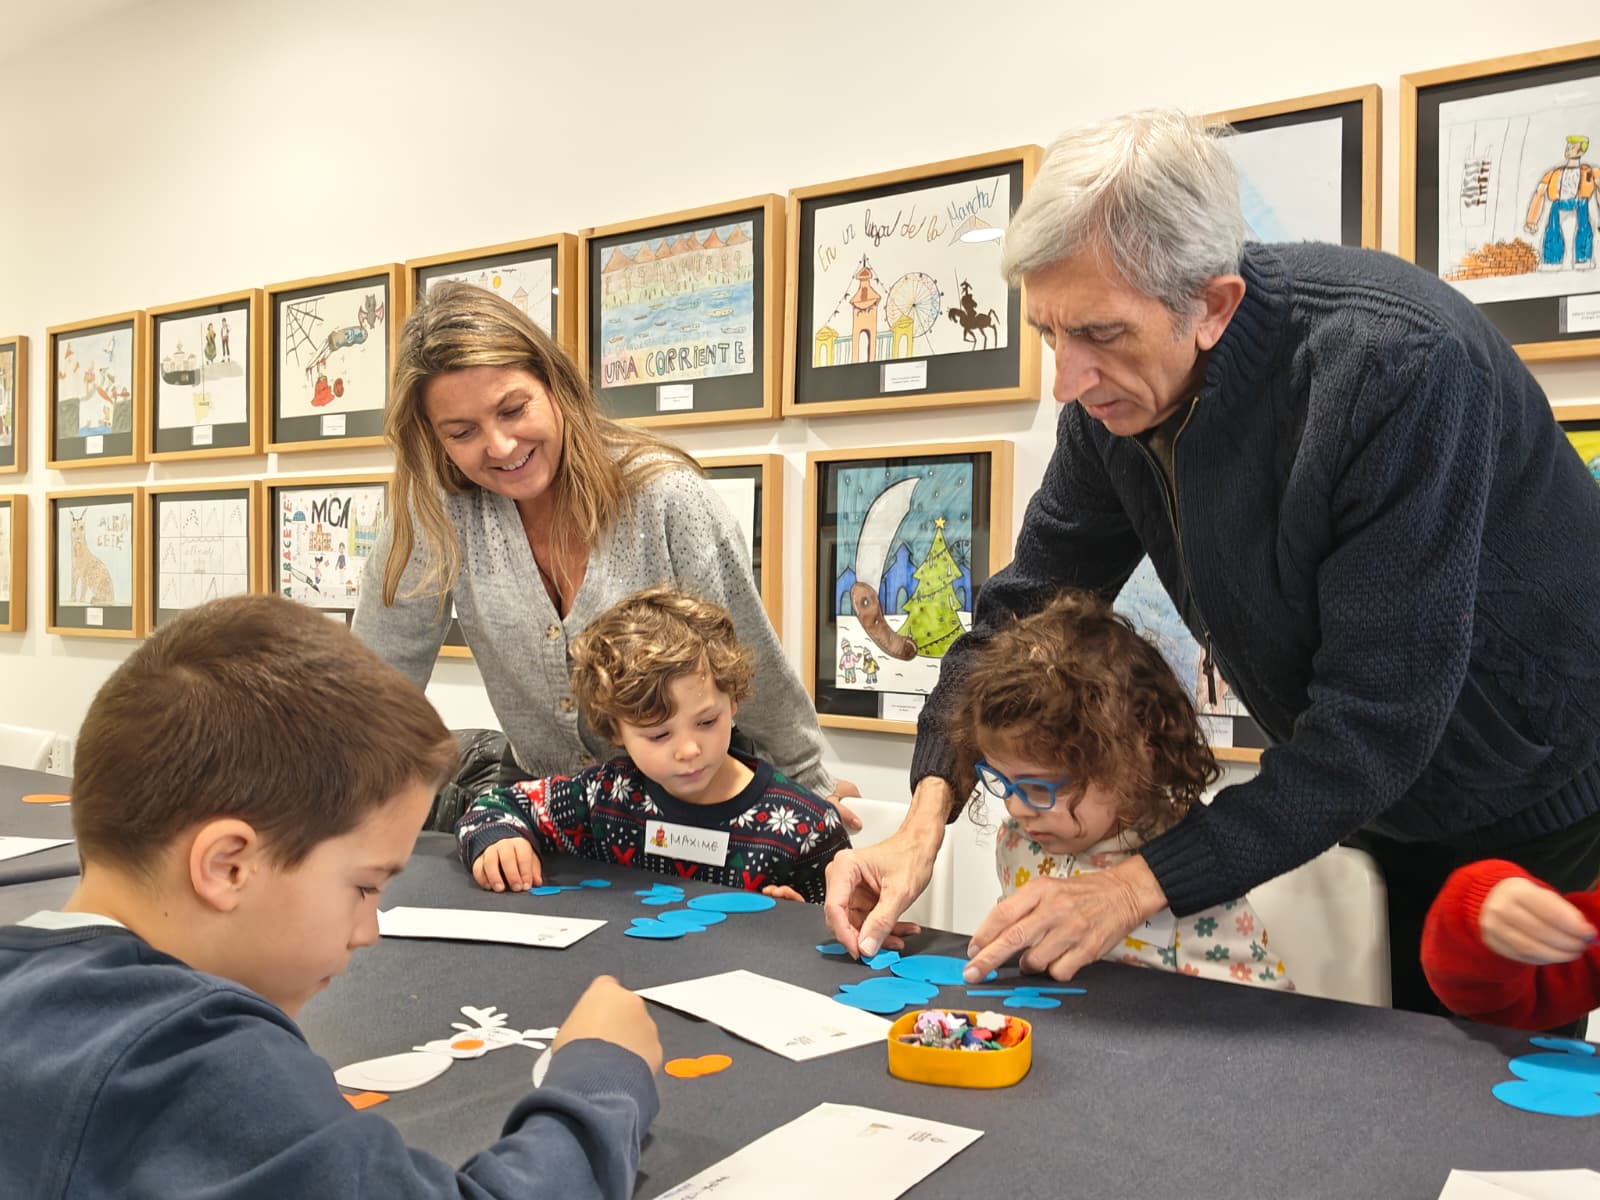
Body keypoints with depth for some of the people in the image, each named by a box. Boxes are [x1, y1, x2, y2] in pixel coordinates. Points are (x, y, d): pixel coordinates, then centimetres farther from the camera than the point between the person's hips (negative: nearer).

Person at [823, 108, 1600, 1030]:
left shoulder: (1398, 364, -34)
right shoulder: (1113, 390, -13)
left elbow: (1381, 715, -33)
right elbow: (1030, 600, -6)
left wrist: (1142, 885, -30)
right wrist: (927, 816, -18)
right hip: (1376, 810, 6)